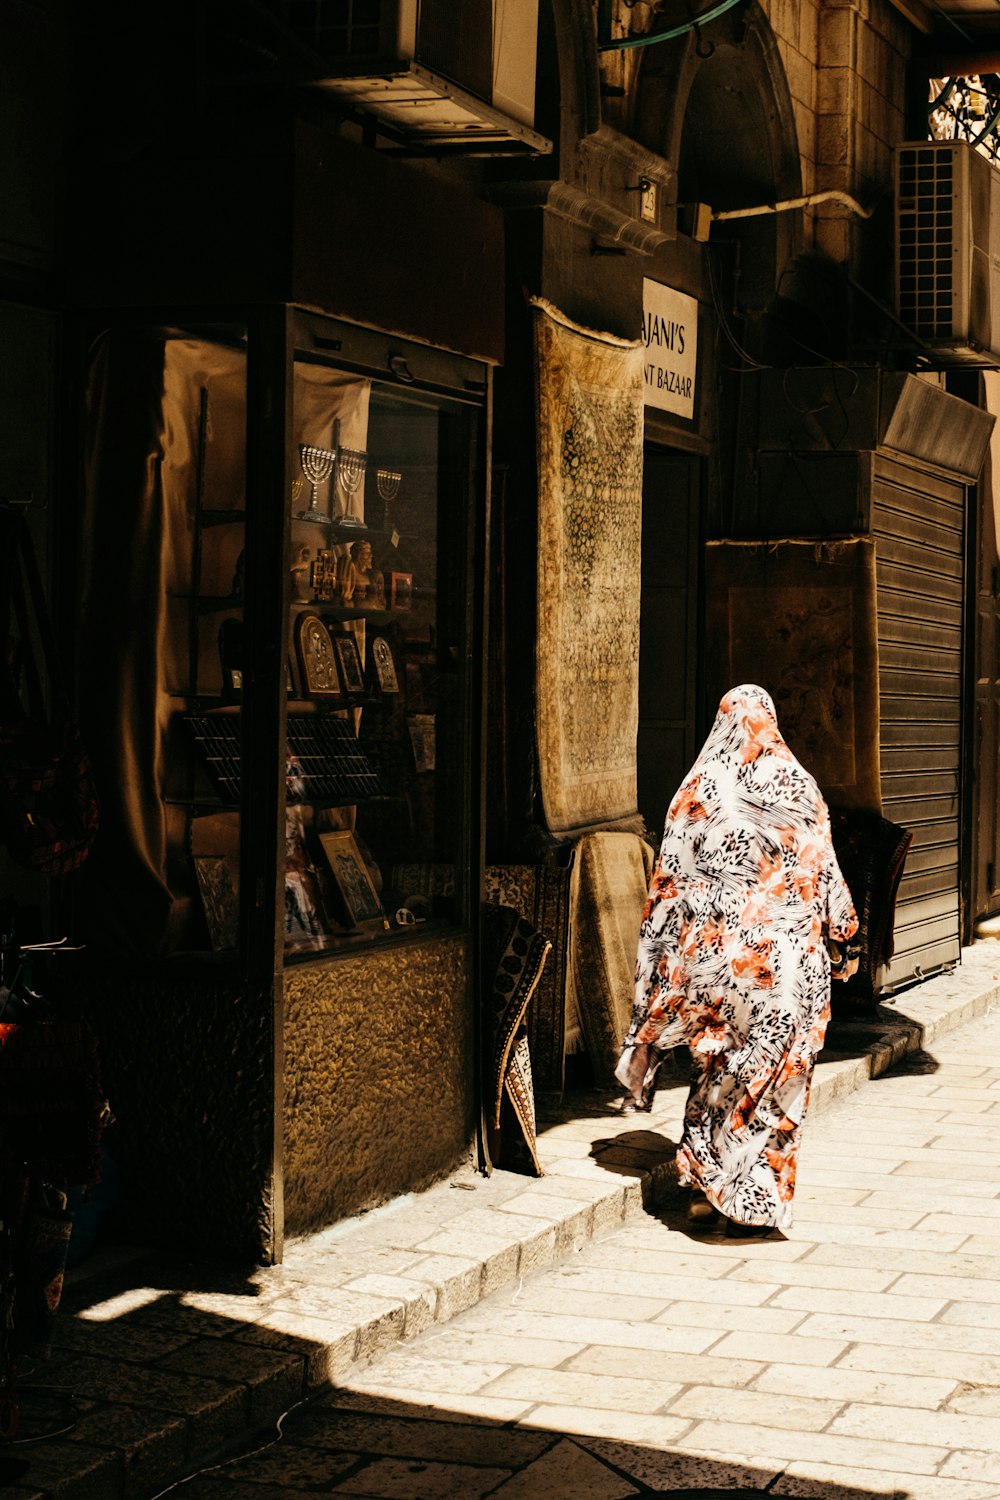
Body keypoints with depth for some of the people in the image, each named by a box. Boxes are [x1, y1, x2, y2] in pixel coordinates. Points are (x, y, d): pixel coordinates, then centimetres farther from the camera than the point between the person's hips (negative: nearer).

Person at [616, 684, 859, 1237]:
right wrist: (843, 937, 12)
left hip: (709, 948, 2)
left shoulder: (696, 790, 1)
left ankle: (703, 1189, 16)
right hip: (784, 955, -2)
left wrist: (666, 958, 11)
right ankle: (752, 1204, 6)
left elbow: (669, 882, 3)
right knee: (770, 1075, 5)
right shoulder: (795, 786, -3)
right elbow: (823, 871, 1)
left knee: (714, 1068, 15)